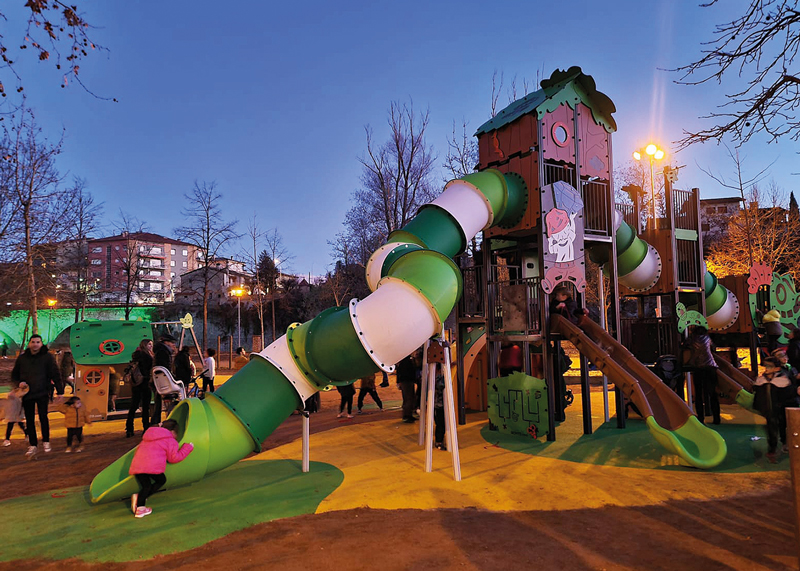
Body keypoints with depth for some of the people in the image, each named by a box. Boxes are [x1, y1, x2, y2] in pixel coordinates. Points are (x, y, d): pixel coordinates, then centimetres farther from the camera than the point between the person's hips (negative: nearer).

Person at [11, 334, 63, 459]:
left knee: (43, 416, -9)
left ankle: (46, 441, 7)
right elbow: (14, 375, 18)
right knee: (29, 420, 5)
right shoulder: (22, 358, 8)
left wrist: (60, 391, -7)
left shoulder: (47, 357, -1)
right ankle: (33, 445, 13)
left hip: (42, 393, -3)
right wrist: (18, 383, -4)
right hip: (27, 394, 3)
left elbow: (55, 375, -2)